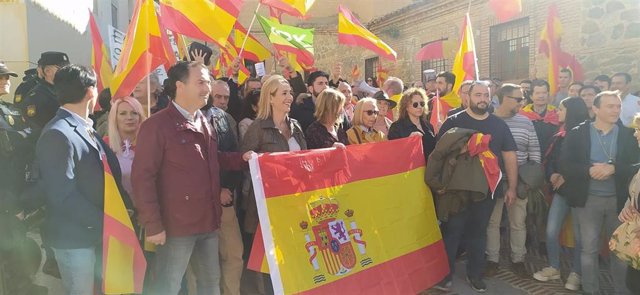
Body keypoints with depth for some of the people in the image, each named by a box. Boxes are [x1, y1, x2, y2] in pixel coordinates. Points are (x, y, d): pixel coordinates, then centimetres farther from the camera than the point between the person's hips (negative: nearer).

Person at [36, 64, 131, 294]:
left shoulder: (87, 129, 11)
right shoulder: (57, 134, -19)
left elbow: (108, 174, 12)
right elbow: (64, 195, -24)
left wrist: (127, 207, 1)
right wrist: (104, 222, -18)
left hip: (100, 232, 9)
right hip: (75, 237, -9)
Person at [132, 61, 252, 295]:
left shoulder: (204, 123, 12)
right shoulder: (156, 125, -13)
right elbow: (142, 177, -16)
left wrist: (241, 158, 4)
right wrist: (153, 224, -19)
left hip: (209, 221, 8)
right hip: (177, 224, -7)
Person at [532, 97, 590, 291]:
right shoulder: (559, 135, 10)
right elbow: (549, 160, 10)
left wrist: (567, 177, -17)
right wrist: (552, 174, -9)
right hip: (560, 190, 6)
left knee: (579, 235, 5)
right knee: (551, 231, 5)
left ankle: (575, 273, 20)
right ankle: (554, 268, 21)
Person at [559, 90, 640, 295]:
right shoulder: (577, 134, -3)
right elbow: (565, 165, -8)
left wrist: (613, 168, -21)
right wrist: (589, 170, -22)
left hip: (619, 199, 2)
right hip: (588, 199, -2)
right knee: (589, 249, 6)